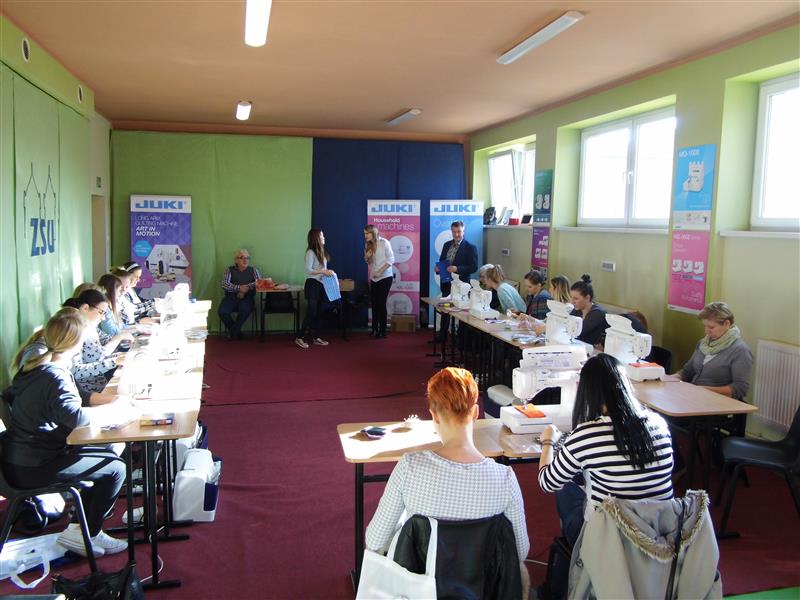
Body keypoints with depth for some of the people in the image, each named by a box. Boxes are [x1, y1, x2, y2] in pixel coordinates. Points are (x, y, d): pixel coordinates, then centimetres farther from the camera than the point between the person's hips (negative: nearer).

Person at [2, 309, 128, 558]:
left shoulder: (36, 364, 7)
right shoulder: (54, 376, -24)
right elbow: (76, 417, -34)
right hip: (30, 469, -10)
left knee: (109, 453, 17)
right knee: (115, 468, -8)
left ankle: (79, 524, 21)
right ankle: (86, 534, 8)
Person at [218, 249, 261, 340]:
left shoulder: (253, 270, 14)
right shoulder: (230, 270, 11)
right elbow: (225, 284, -4)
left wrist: (247, 287, -17)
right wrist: (239, 288, -17)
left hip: (246, 298, -1)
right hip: (231, 298, 1)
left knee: (245, 310, -35)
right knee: (222, 312, -28)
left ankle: (233, 332, -7)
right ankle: (236, 332, -1)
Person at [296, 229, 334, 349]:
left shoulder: (321, 252, 12)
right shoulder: (311, 252, -11)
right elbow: (308, 270, -17)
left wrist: (328, 272, 3)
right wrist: (323, 272, -20)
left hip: (320, 285, 8)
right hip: (312, 285, -8)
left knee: (318, 313, 10)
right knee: (311, 312, -9)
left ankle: (315, 337, 17)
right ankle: (300, 338, -2)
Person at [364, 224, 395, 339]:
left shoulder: (384, 242, -10)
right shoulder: (368, 245, 8)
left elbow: (391, 259, -12)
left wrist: (380, 272, -17)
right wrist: (366, 257, -5)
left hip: (385, 278, -6)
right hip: (374, 278, 6)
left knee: (381, 304, -4)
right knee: (374, 304, 6)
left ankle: (382, 331, 3)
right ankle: (374, 329, 16)